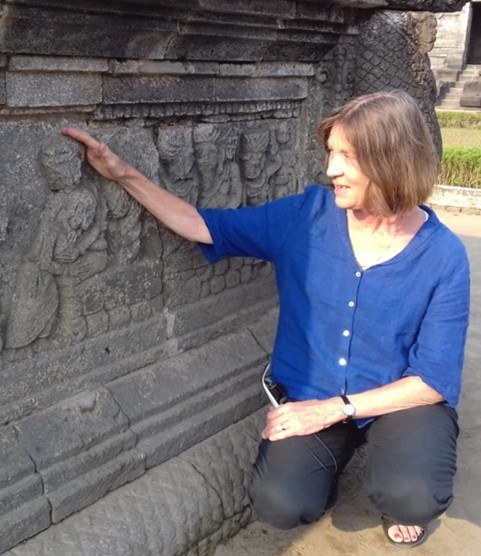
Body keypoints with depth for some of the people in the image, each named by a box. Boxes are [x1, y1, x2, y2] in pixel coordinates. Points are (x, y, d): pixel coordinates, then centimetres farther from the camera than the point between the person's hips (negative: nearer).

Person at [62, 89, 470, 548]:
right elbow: (206, 227, -5)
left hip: (403, 403, -1)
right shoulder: (306, 216, -10)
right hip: (310, 400, 2)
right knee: (279, 505, -21)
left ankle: (399, 501, 10)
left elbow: (435, 378, -14)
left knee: (412, 499, -30)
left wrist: (334, 409, -21)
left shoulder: (442, 256, -16)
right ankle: (331, 457, 15)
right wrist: (124, 174, -12)